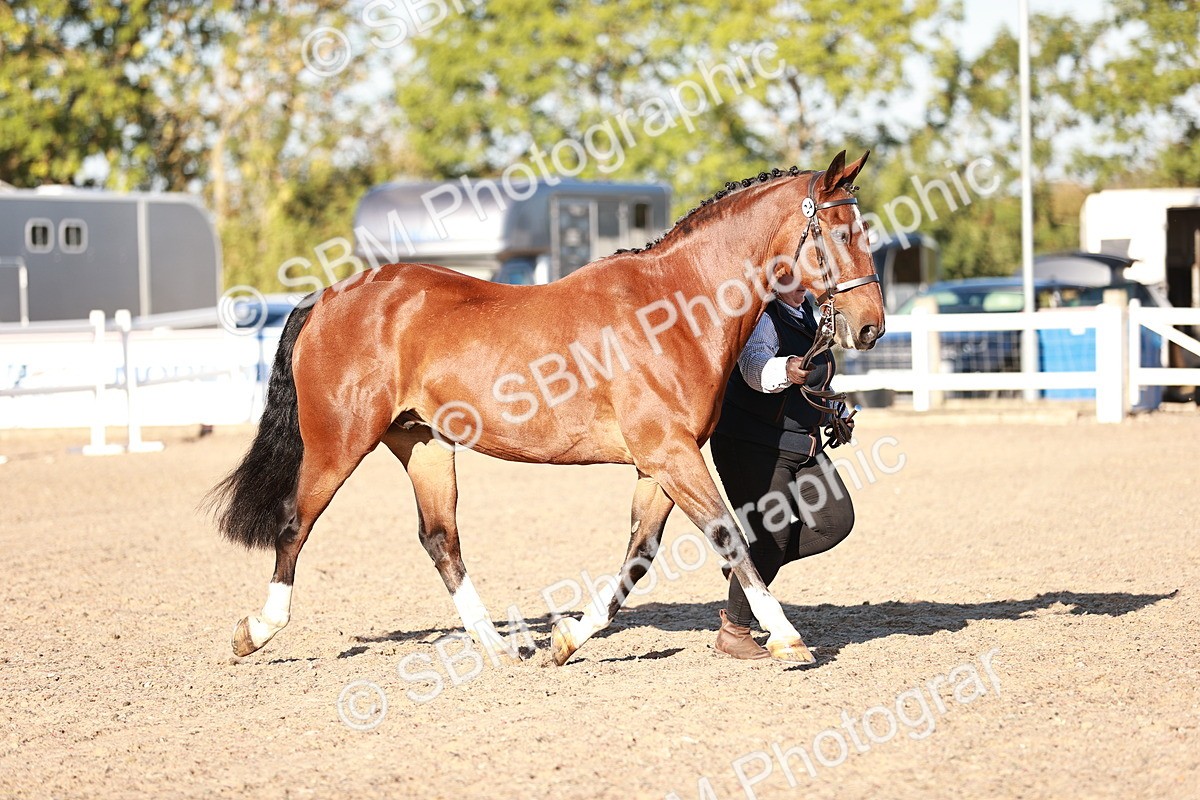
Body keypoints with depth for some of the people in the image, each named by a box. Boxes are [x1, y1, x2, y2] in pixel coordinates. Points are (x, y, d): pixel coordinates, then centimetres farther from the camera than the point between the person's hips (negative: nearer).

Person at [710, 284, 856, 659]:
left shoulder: (806, 313, 13)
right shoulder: (760, 315, -16)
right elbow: (755, 364, -37)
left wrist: (837, 411, 28)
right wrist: (787, 371, -56)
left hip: (802, 445, 9)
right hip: (750, 443, -9)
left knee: (836, 521, 0)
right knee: (771, 534, -13)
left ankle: (750, 565, 15)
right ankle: (733, 632, 2)